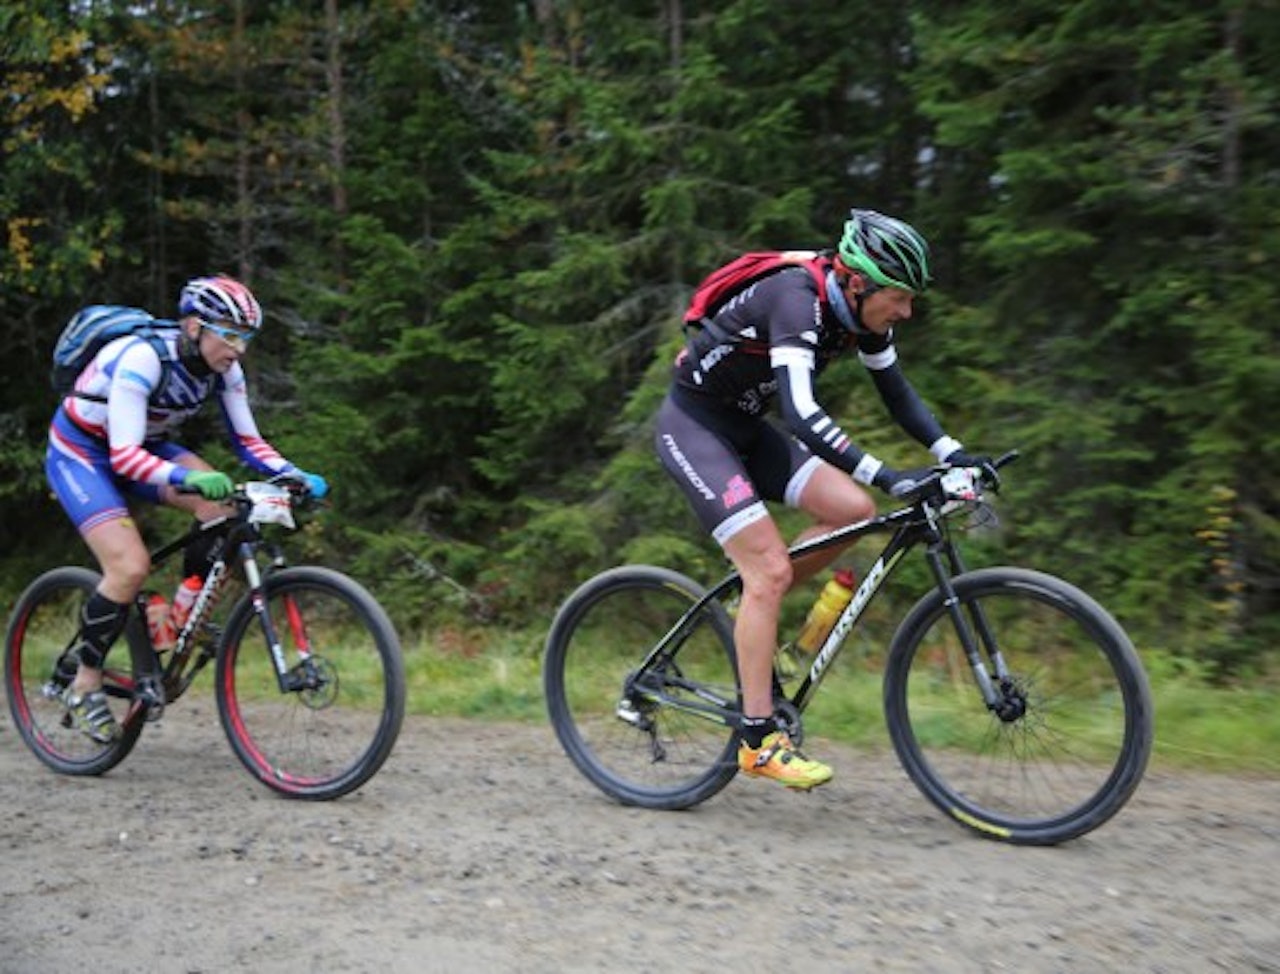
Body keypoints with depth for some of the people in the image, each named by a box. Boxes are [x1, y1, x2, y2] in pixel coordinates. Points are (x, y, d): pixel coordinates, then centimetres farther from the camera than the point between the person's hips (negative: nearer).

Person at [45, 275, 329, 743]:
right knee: (131, 567, -24)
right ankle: (84, 685, -3)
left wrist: (293, 474, -25)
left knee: (221, 504, -23)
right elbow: (124, 456, -39)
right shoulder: (142, 357, -33)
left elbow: (247, 441, -7)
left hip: (144, 446, 6)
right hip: (80, 453, -6)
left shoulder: (223, 369, -12)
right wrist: (188, 478, -55)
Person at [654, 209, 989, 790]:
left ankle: (750, 610, 11)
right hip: (691, 425, -8)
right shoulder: (798, 302, -29)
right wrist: (886, 476, -46)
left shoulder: (860, 312, -3)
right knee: (772, 570, -16)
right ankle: (758, 740, -9)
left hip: (744, 426, 8)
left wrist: (955, 454, -9)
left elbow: (898, 396, 5)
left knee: (854, 509, -8)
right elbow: (801, 414, -40)